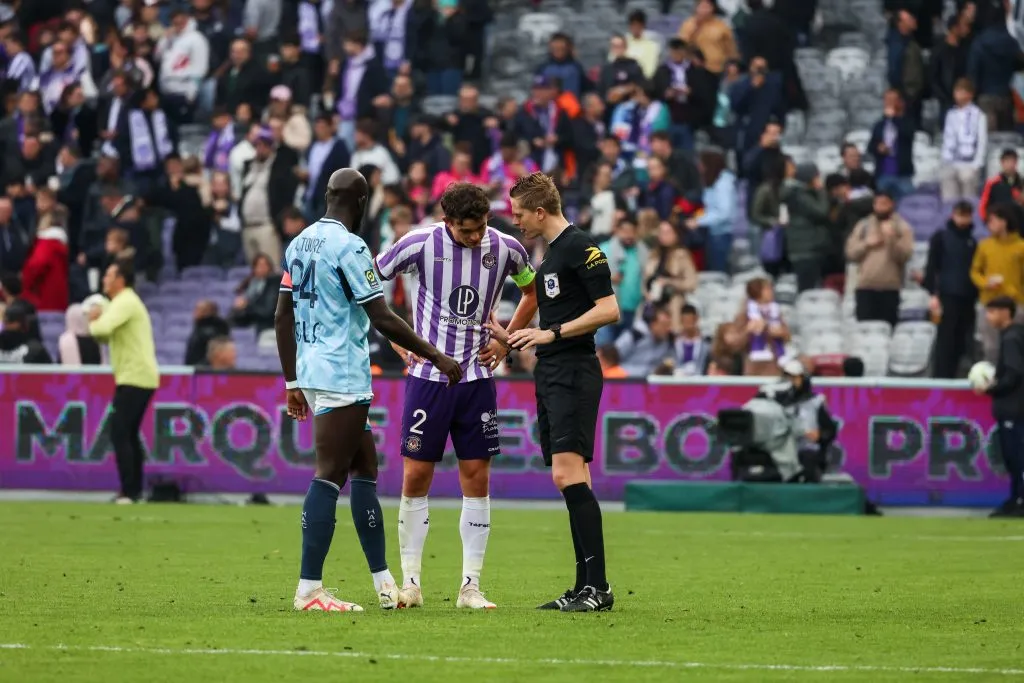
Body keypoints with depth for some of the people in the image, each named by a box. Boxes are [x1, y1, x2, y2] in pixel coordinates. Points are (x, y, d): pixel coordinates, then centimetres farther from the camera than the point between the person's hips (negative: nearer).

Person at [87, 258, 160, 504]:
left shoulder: (124, 302, -12)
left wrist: (93, 321, -5)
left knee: (119, 433, -12)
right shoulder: (126, 302, 21)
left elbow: (102, 329, -28)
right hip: (142, 377, 11)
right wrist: (97, 317, 2)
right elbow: (107, 335, 22)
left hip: (134, 378, -11)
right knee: (129, 434, 15)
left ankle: (129, 492, -15)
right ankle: (135, 489, 18)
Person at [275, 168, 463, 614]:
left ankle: (384, 583, 15)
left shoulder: (299, 244, 12)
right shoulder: (349, 247, -14)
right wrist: (437, 358, -9)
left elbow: (283, 318, 16)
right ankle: (309, 589, -9)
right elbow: (382, 320, -17)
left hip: (311, 372, 9)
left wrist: (293, 383, 21)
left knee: (364, 468, 14)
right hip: (343, 377, -9)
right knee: (329, 476, -8)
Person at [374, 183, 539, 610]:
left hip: (477, 378, 2)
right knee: (416, 477, -3)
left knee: (477, 479, 0)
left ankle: (470, 587, 6)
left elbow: (533, 291, 17)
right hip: (427, 377, -2)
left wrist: (506, 341, 7)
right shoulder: (420, 244, -9)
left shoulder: (505, 249, -2)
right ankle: (411, 583, 7)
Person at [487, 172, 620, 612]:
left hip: (574, 373, -10)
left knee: (568, 474, -17)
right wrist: (511, 338, 20)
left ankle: (597, 585, -18)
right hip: (550, 375, 10)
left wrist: (552, 333, -18)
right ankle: (586, 588, 8)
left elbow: (609, 310, -17)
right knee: (571, 482, 8)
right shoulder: (550, 255, 20)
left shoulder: (580, 248, -10)